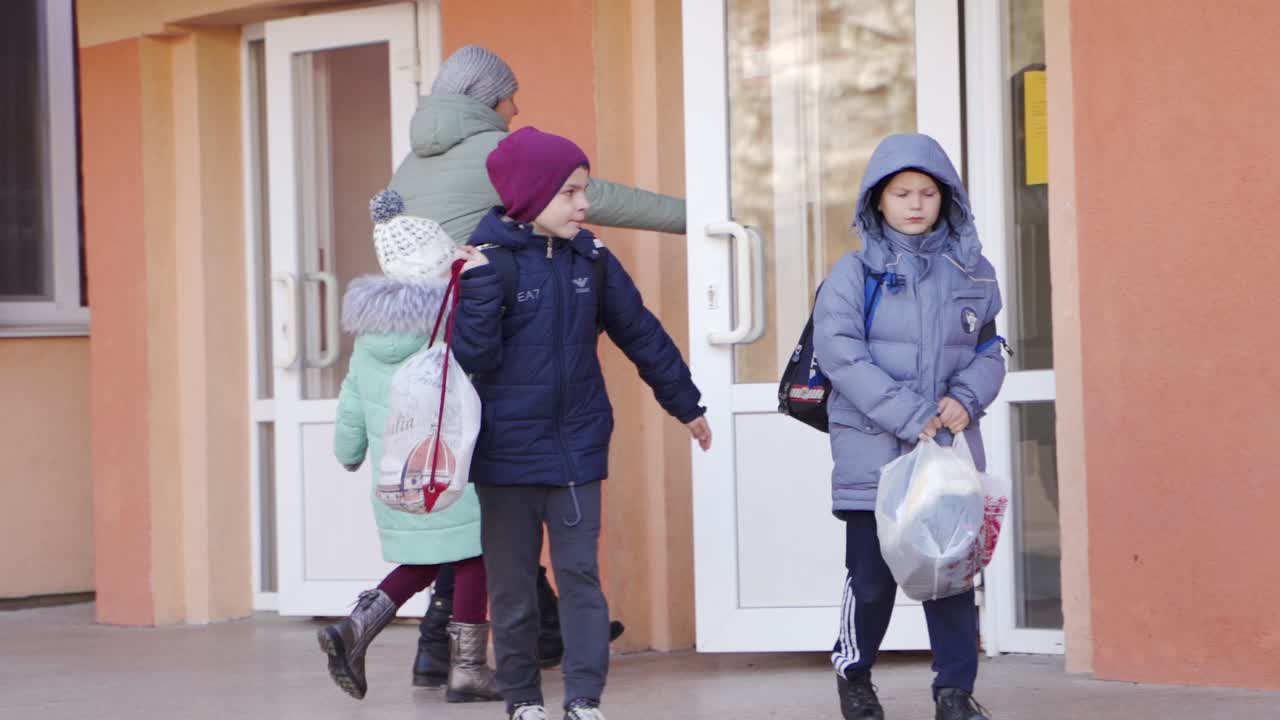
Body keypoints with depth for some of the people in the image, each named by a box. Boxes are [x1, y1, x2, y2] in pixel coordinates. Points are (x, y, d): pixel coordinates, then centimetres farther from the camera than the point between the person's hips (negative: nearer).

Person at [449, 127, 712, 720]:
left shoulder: (592, 260, 4)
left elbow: (641, 334, 14)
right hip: (507, 452, -3)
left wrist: (685, 404, 21)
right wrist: (479, 285, -26)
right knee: (512, 582, 7)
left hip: (578, 448, 3)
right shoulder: (490, 260, -10)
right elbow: (474, 357, -16)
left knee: (579, 574, 0)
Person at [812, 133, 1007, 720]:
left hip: (951, 449, 2)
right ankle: (853, 673, 26)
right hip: (873, 451, -2)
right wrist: (911, 416, -17)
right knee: (873, 576, 3)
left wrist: (965, 398, -9)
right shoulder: (856, 272, -3)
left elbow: (988, 352, 12)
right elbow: (841, 353, -12)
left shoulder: (972, 273, 7)